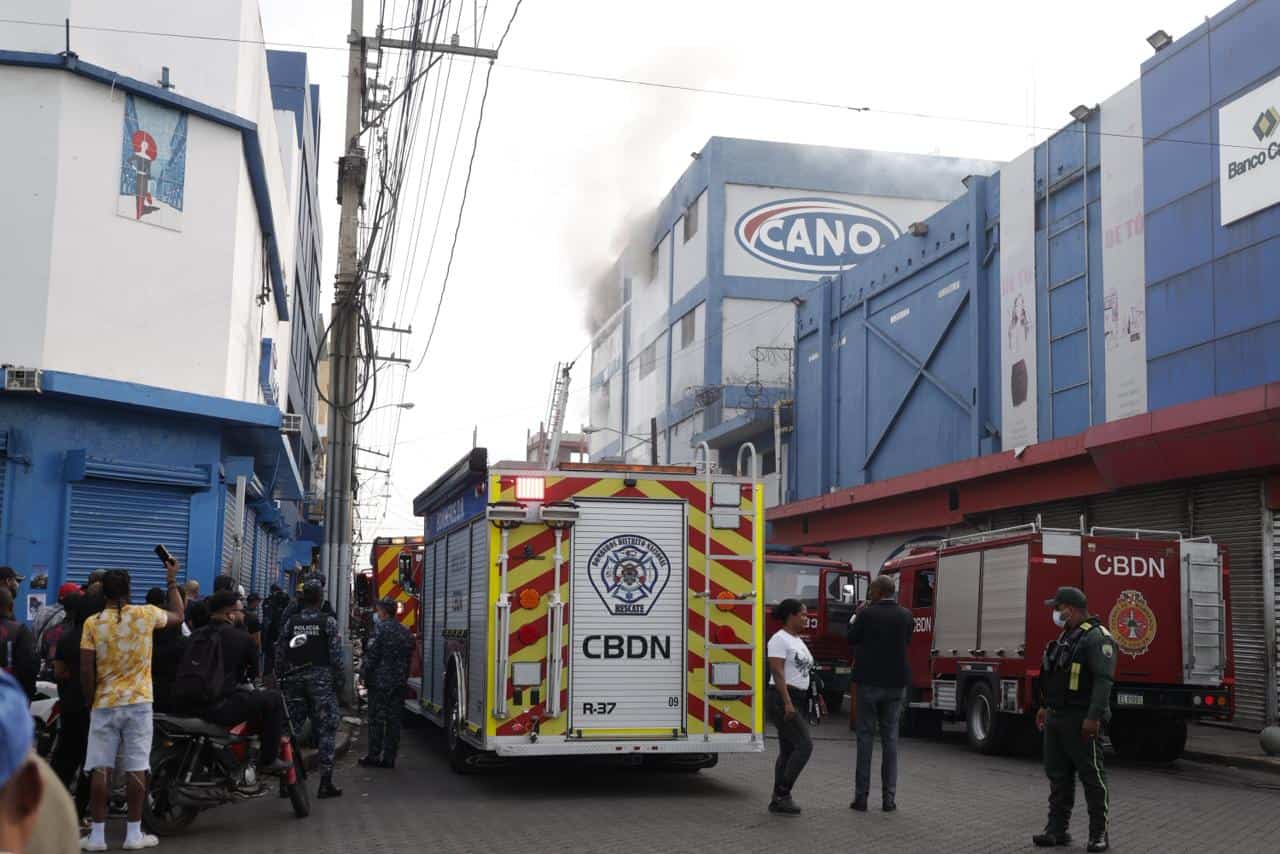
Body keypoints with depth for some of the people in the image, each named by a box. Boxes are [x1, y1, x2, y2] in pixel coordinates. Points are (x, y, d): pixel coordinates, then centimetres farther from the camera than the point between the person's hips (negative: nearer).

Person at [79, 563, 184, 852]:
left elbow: (86, 669, -4)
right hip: (138, 702, 0)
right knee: (137, 768, 2)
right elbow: (178, 616, 16)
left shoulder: (93, 623, -3)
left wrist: (91, 700, 9)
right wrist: (172, 580, 23)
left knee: (100, 768, 3)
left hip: (105, 704, 0)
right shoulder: (145, 614, -3)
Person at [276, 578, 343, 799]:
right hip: (321, 679, -3)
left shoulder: (290, 622, 5)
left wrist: (282, 679, 14)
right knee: (326, 730, 0)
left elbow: (279, 655, 6)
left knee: (290, 728, 10)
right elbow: (336, 656, -8)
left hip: (294, 681, 3)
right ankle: (325, 782, -3)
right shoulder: (328, 622, -4)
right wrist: (338, 681, 0)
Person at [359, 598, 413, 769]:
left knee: (376, 719, 0)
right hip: (400, 682, 6)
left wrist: (364, 673, -2)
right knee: (394, 720, 7)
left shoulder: (380, 628, -9)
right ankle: (389, 758, 9)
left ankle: (373, 756, 2)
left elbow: (371, 655, -12)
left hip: (380, 681, -6)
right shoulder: (406, 632, 13)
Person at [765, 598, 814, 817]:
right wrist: (787, 703, -25)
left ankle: (779, 801, 12)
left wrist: (815, 700, 18)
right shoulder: (779, 639, -11)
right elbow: (778, 673, -19)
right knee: (804, 744, -14)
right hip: (783, 699, -10)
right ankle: (783, 793, -9)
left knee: (788, 750, 9)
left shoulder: (798, 641, 18)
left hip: (797, 700, 10)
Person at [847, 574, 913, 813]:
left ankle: (861, 796, 3)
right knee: (890, 739, 8)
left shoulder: (867, 614, -11)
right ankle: (889, 798, 7)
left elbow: (851, 639, -2)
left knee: (865, 738, 3)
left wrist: (855, 618, 12)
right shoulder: (905, 615, 0)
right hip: (895, 683, 3)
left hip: (869, 681, -3)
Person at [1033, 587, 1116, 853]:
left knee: (1092, 776, -1)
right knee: (1057, 774, 11)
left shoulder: (1096, 637, -14)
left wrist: (1094, 717, -26)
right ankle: (1057, 829, 17)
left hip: (1080, 720, -10)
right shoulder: (1066, 636, 17)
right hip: (1057, 718, 10)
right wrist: (1045, 707, 22)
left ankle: (1100, 832, 7)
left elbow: (1103, 680, -22)